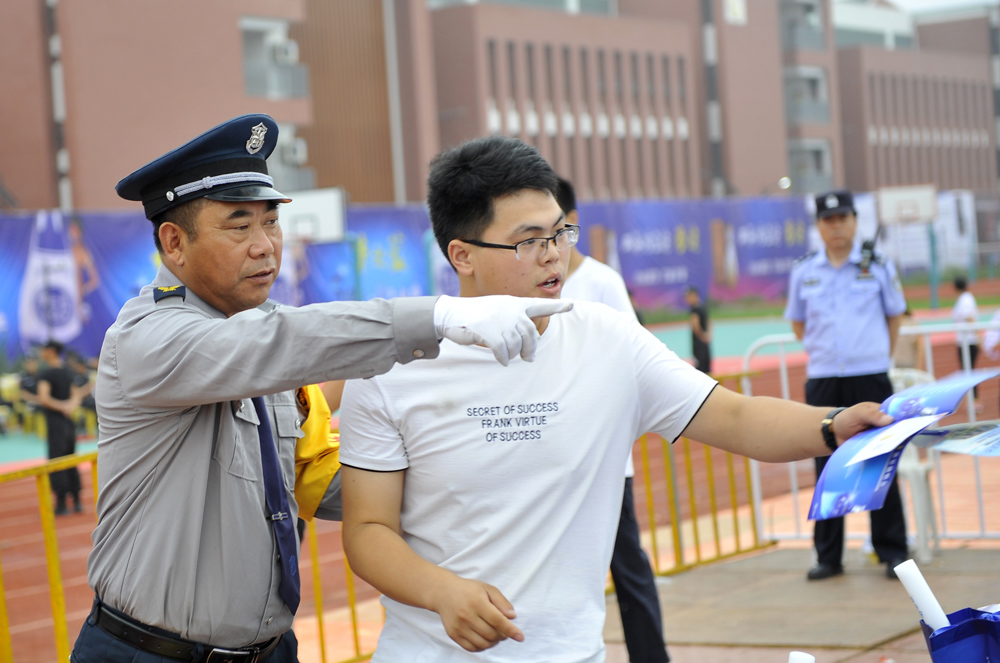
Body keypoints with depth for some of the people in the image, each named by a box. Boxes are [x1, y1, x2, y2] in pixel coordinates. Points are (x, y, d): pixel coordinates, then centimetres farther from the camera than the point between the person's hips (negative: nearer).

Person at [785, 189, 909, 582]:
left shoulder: (878, 266, 2)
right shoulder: (803, 272, 5)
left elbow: (895, 316, 13)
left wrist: (878, 356, 10)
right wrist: (824, 354, 10)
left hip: (870, 378, -1)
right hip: (822, 382, 1)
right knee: (827, 469, 4)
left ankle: (892, 551, 11)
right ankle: (828, 556, 11)